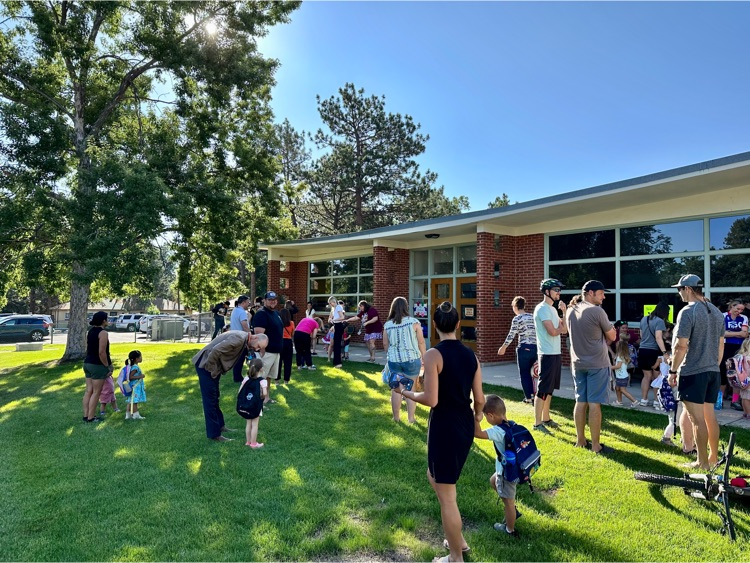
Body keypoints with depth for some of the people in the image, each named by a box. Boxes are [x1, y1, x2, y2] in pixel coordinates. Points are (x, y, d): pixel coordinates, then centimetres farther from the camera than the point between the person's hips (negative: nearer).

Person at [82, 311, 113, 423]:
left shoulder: (91, 331, 11)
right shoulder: (103, 333, -16)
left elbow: (88, 349, 17)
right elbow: (102, 352, -21)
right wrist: (107, 366, -12)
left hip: (87, 363, 9)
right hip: (98, 365, -9)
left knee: (88, 391, 13)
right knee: (96, 392, 0)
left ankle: (86, 415, 19)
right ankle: (91, 417, 5)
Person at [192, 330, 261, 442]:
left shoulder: (244, 341, 4)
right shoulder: (239, 339, -26)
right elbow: (216, 350, -31)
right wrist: (213, 369, -21)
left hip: (214, 365, 10)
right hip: (206, 364, -10)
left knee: (215, 398, 19)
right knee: (210, 399, -2)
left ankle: (219, 425, 32)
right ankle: (214, 434, 5)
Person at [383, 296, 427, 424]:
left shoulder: (388, 325, 0)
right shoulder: (414, 322, -8)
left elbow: (385, 344, 8)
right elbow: (421, 342, -4)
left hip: (394, 360, 2)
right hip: (411, 359, -2)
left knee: (395, 389, 11)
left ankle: (396, 417, 22)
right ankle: (411, 418, 16)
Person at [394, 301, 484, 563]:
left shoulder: (433, 354, -16)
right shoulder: (470, 354, 3)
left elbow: (431, 399, -20)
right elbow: (479, 399, 6)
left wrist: (405, 392, -3)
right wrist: (477, 416, 28)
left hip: (444, 427, -8)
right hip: (465, 426, 8)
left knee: (446, 495, 9)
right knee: (435, 477, 28)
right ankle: (458, 540, 38)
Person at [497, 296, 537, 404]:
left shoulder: (517, 319, -7)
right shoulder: (533, 317, 10)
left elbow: (511, 335, -6)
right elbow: (538, 333, 10)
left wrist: (503, 347, 6)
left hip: (524, 348, -5)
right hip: (535, 348, 5)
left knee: (524, 374, 7)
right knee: (530, 373, 16)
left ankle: (529, 397, 9)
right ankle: (532, 395, 16)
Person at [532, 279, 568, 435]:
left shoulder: (553, 309, 16)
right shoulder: (542, 309, -14)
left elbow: (564, 329, 11)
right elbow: (553, 331, -22)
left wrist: (564, 312, 1)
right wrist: (561, 328, -1)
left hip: (556, 353, 10)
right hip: (548, 354, -10)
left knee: (550, 388, 16)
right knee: (543, 389, -5)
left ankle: (546, 419, 25)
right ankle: (537, 423, 1)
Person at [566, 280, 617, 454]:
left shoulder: (570, 311, 6)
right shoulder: (597, 311, -14)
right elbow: (612, 337, -4)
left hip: (577, 363, 6)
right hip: (597, 363, -6)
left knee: (580, 402, 12)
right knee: (594, 404, -2)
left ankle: (580, 440, 20)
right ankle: (595, 445, 6)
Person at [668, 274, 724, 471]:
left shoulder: (688, 312, -15)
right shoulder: (717, 312, 10)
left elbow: (681, 346, -19)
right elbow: (721, 344, 16)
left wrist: (673, 370, -10)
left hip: (693, 372, -8)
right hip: (713, 371, 8)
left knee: (697, 418, -1)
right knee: (710, 414, 17)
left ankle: (702, 462, 7)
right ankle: (714, 457, 28)